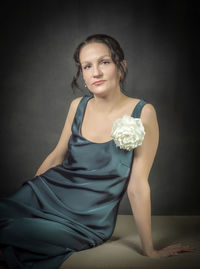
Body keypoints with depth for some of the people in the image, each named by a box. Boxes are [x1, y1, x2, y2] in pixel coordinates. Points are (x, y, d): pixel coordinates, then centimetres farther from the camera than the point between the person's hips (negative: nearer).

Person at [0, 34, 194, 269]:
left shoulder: (142, 113, -15)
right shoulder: (78, 106, 0)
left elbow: (137, 185, -12)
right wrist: (25, 195, 16)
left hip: (87, 220, -4)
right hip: (46, 193, 4)